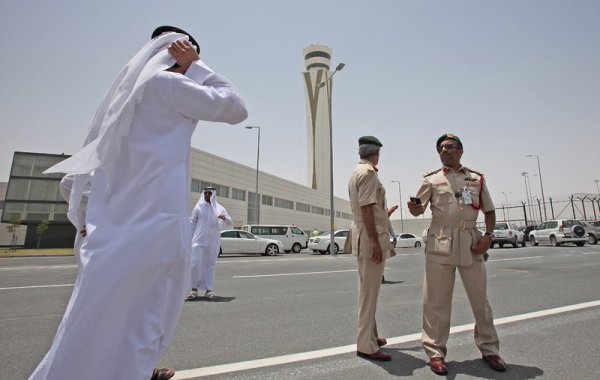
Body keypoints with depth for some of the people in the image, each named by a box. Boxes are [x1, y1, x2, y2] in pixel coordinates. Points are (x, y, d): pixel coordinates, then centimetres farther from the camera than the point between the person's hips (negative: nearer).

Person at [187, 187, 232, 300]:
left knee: (211, 265, 3)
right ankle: (194, 289, 1)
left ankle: (209, 290, 10)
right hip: (199, 240, -1)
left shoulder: (219, 208, 9)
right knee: (195, 263, -10)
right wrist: (190, 237, 1)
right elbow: (192, 223, 9)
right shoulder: (198, 207, 7)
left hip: (213, 241, 1)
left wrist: (225, 218, -16)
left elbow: (229, 223, 6)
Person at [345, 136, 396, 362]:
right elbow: (366, 208, -21)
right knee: (369, 292, -4)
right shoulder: (368, 172, -13)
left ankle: (370, 336, 31)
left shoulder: (357, 172, 18)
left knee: (368, 290, 18)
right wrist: (375, 242, -22)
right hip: (371, 236, -11)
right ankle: (366, 345, 7)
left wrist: (384, 213, 37)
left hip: (365, 235, 11)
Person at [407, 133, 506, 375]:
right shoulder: (431, 179, 7)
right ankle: (436, 352, 14)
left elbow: (489, 211, 14)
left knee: (480, 298, 12)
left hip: (471, 244, 2)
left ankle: (489, 349, 32)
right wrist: (413, 208, -23)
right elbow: (418, 210, 0)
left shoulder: (477, 179, 12)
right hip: (440, 243, -2)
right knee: (436, 300, 1)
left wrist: (488, 235, -2)